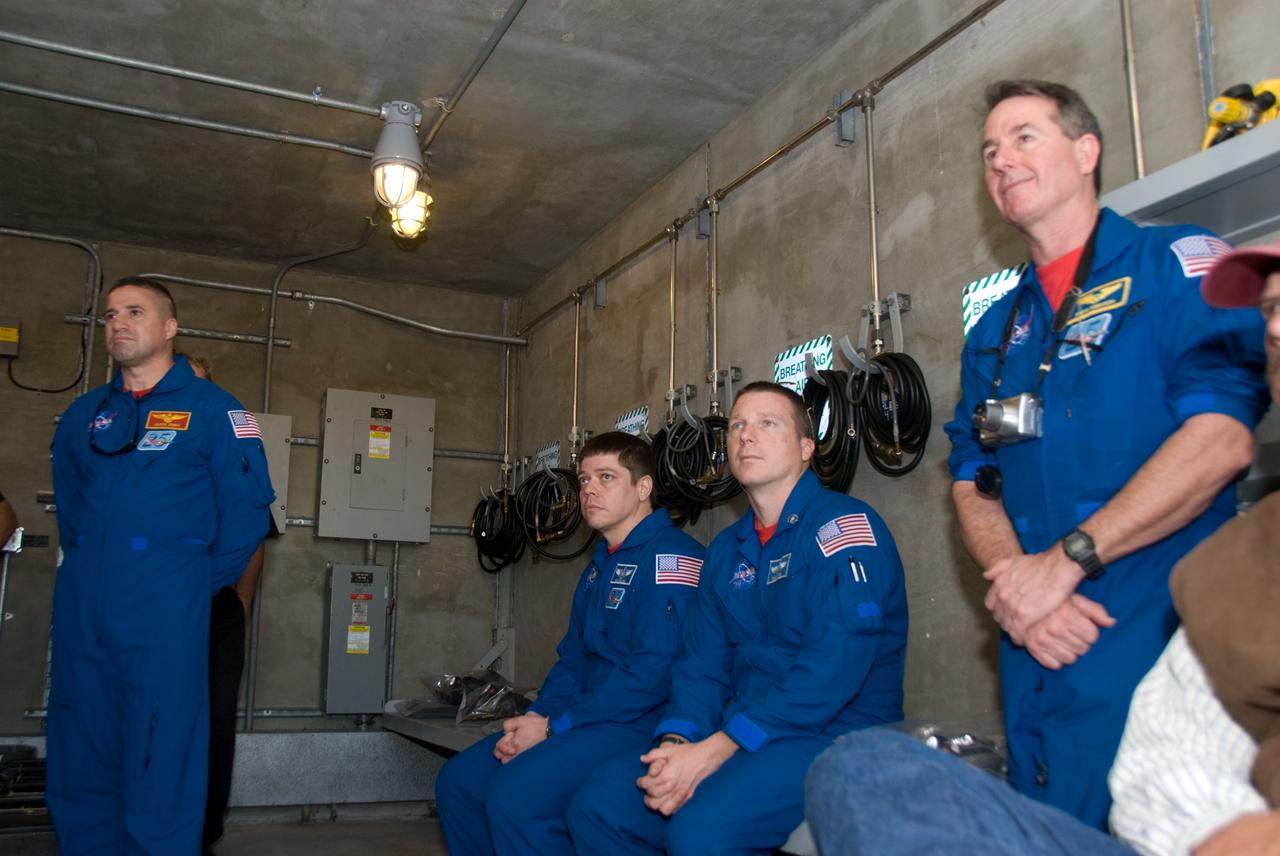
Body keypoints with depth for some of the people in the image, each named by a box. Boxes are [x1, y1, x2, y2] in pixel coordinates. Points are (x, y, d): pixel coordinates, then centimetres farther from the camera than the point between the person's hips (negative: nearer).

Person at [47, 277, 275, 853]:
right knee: (78, 761, 14)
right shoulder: (84, 415, 13)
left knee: (160, 767, 0)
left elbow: (247, 508, -6)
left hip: (164, 614, -5)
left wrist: (205, 582, -1)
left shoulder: (211, 408, -3)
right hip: (79, 613, 6)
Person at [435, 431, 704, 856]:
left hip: (642, 724, -9)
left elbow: (656, 670, -22)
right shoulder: (600, 564, 19)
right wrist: (534, 719, 0)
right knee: (459, 781, 4)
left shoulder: (672, 555, -13)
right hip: (590, 719, 10)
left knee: (516, 794, -26)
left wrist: (554, 727, -17)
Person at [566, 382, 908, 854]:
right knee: (597, 805, -7)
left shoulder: (844, 524, -9)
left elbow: (833, 668, -21)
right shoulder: (726, 549, 15)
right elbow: (702, 664, 11)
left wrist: (714, 751, -22)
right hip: (740, 735, 7)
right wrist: (676, 743, -10)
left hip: (838, 734, -7)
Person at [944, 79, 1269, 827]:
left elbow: (1221, 437, -15)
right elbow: (974, 485, 12)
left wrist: (1065, 561, -17)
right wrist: (1012, 585, -9)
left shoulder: (1179, 263, -1)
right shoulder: (993, 332, 17)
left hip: (1160, 632, -5)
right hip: (1040, 654, 6)